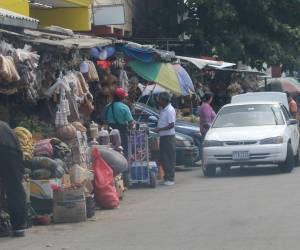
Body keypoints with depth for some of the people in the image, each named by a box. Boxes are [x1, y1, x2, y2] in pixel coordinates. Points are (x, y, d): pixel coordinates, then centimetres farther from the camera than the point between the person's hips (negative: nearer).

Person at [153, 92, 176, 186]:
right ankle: (167, 177, 19)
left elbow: (171, 125, -22)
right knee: (163, 158, 12)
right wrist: (158, 129, 8)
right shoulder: (163, 109, 14)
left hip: (169, 136, -10)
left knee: (170, 158, -5)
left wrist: (159, 129, -22)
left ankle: (170, 179, -3)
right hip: (163, 136, 10)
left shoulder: (170, 110, -16)